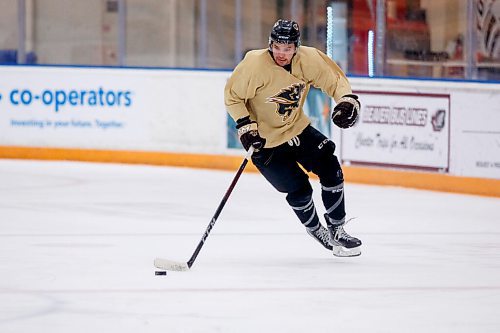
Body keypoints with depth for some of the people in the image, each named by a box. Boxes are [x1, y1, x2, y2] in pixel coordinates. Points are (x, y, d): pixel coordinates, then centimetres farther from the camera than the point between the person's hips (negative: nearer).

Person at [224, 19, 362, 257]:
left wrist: (347, 99, -19)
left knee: (331, 170, -6)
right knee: (299, 189, -9)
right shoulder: (254, 65, -26)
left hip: (298, 129, 5)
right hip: (265, 140, -4)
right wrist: (245, 126, -21)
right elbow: (232, 96, -13)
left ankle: (336, 230, 11)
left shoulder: (309, 59, -15)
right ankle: (315, 229, 20)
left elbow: (334, 79, -1)